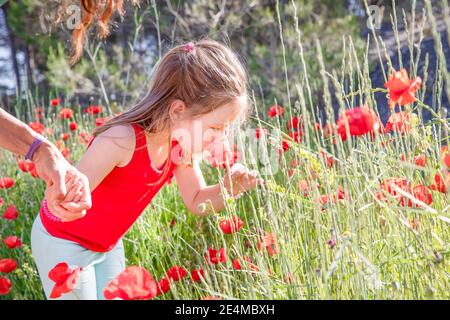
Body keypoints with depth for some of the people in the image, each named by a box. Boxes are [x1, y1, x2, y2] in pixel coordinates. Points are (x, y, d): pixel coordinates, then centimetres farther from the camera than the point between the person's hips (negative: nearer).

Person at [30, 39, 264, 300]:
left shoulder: (182, 144, -12)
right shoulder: (122, 140, -36)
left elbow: (197, 202, 1)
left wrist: (228, 189, -19)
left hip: (108, 246, 7)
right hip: (62, 242, -7)